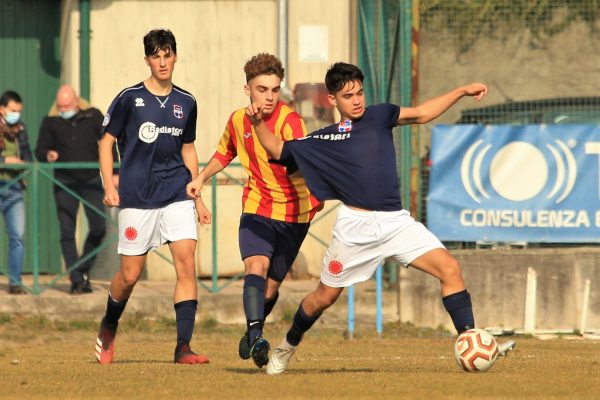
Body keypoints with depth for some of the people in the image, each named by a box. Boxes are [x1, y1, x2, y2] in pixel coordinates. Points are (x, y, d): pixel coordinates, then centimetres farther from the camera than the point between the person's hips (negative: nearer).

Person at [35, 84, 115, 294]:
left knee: (98, 227, -3)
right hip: (65, 182, 0)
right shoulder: (50, 121, 2)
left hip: (91, 180, 0)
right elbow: (40, 150, 4)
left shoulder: (93, 116, 2)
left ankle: (83, 268, 19)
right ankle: (76, 279, 1)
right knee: (67, 231, -3)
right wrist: (47, 155, -20)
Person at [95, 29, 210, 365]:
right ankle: (109, 328, 33)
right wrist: (109, 186, -7)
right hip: (137, 197, -2)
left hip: (177, 194, 2)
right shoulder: (129, 98, -2)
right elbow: (106, 142, 4)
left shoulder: (186, 103, 9)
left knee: (186, 262, -14)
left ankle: (184, 347, -14)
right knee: (130, 274, 3)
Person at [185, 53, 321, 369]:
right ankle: (255, 339, -35)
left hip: (293, 214, -2)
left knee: (270, 288, 7)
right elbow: (224, 153, 24)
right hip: (256, 208, 2)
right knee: (256, 266, -24)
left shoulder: (289, 121, -17)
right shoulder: (238, 120, 1)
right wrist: (201, 178, 14)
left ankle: (252, 332, 36)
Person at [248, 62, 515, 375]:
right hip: (356, 225, -1)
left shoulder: (377, 117, 11)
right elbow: (277, 150, 18)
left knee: (449, 269, -16)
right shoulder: (322, 140, 10)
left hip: (395, 221, 1)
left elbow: (421, 114, 7)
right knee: (324, 297, 9)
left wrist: (462, 91, -2)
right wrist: (258, 123, 1)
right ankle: (288, 346, 35)